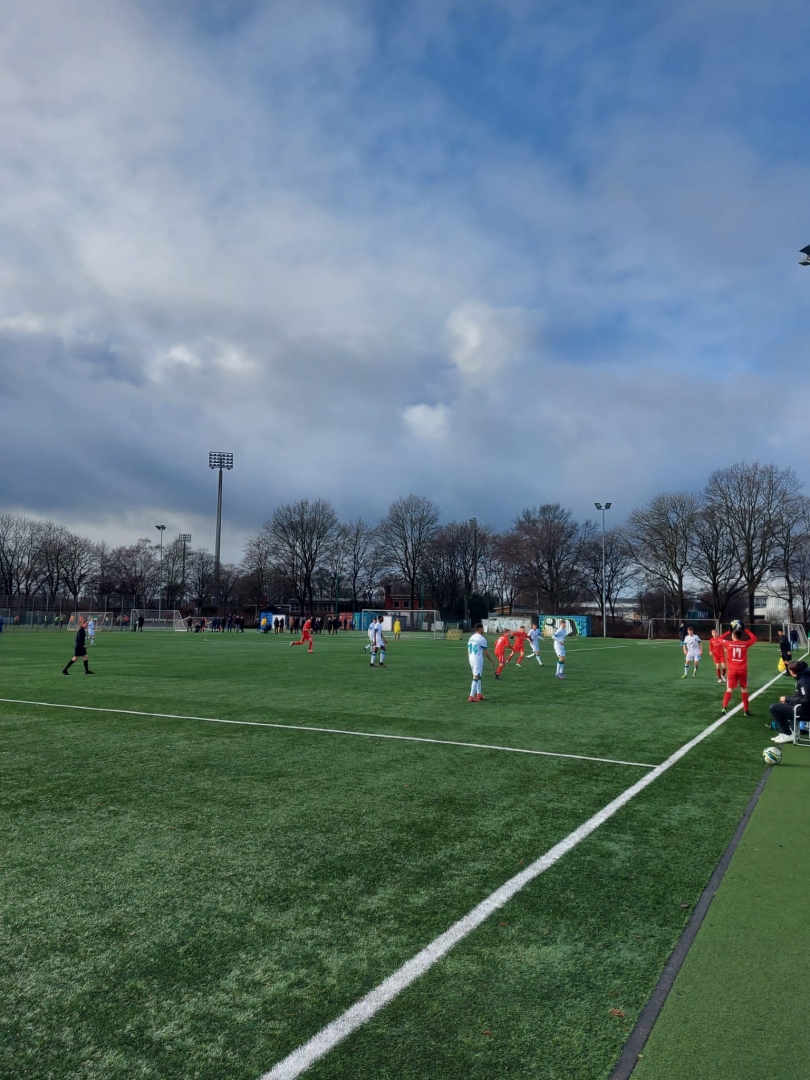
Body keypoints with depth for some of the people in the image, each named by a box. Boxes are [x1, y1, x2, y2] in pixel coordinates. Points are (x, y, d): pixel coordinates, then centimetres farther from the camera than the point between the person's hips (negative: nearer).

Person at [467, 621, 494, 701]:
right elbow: (486, 652, -8)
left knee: (478, 676, 18)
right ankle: (472, 696, -8)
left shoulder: (471, 637, 11)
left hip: (471, 659, 8)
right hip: (478, 659, -8)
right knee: (476, 677, -6)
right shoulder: (481, 638, -12)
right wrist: (492, 661, 2)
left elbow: (468, 650, 14)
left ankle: (479, 694, 22)